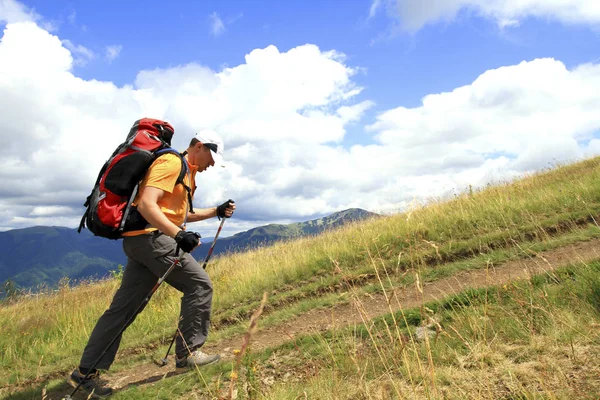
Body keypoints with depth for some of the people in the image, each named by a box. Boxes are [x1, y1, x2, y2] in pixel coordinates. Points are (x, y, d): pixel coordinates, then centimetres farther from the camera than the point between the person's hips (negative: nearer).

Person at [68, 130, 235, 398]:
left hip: (142, 240, 10)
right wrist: (178, 234, -31)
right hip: (151, 237, -10)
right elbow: (146, 204, -22)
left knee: (123, 307, 9)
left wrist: (216, 212, 21)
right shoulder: (171, 162, -10)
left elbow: (181, 214, 30)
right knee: (200, 285, -6)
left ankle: (86, 372, 16)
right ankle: (188, 353, 3)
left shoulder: (187, 173, 22)